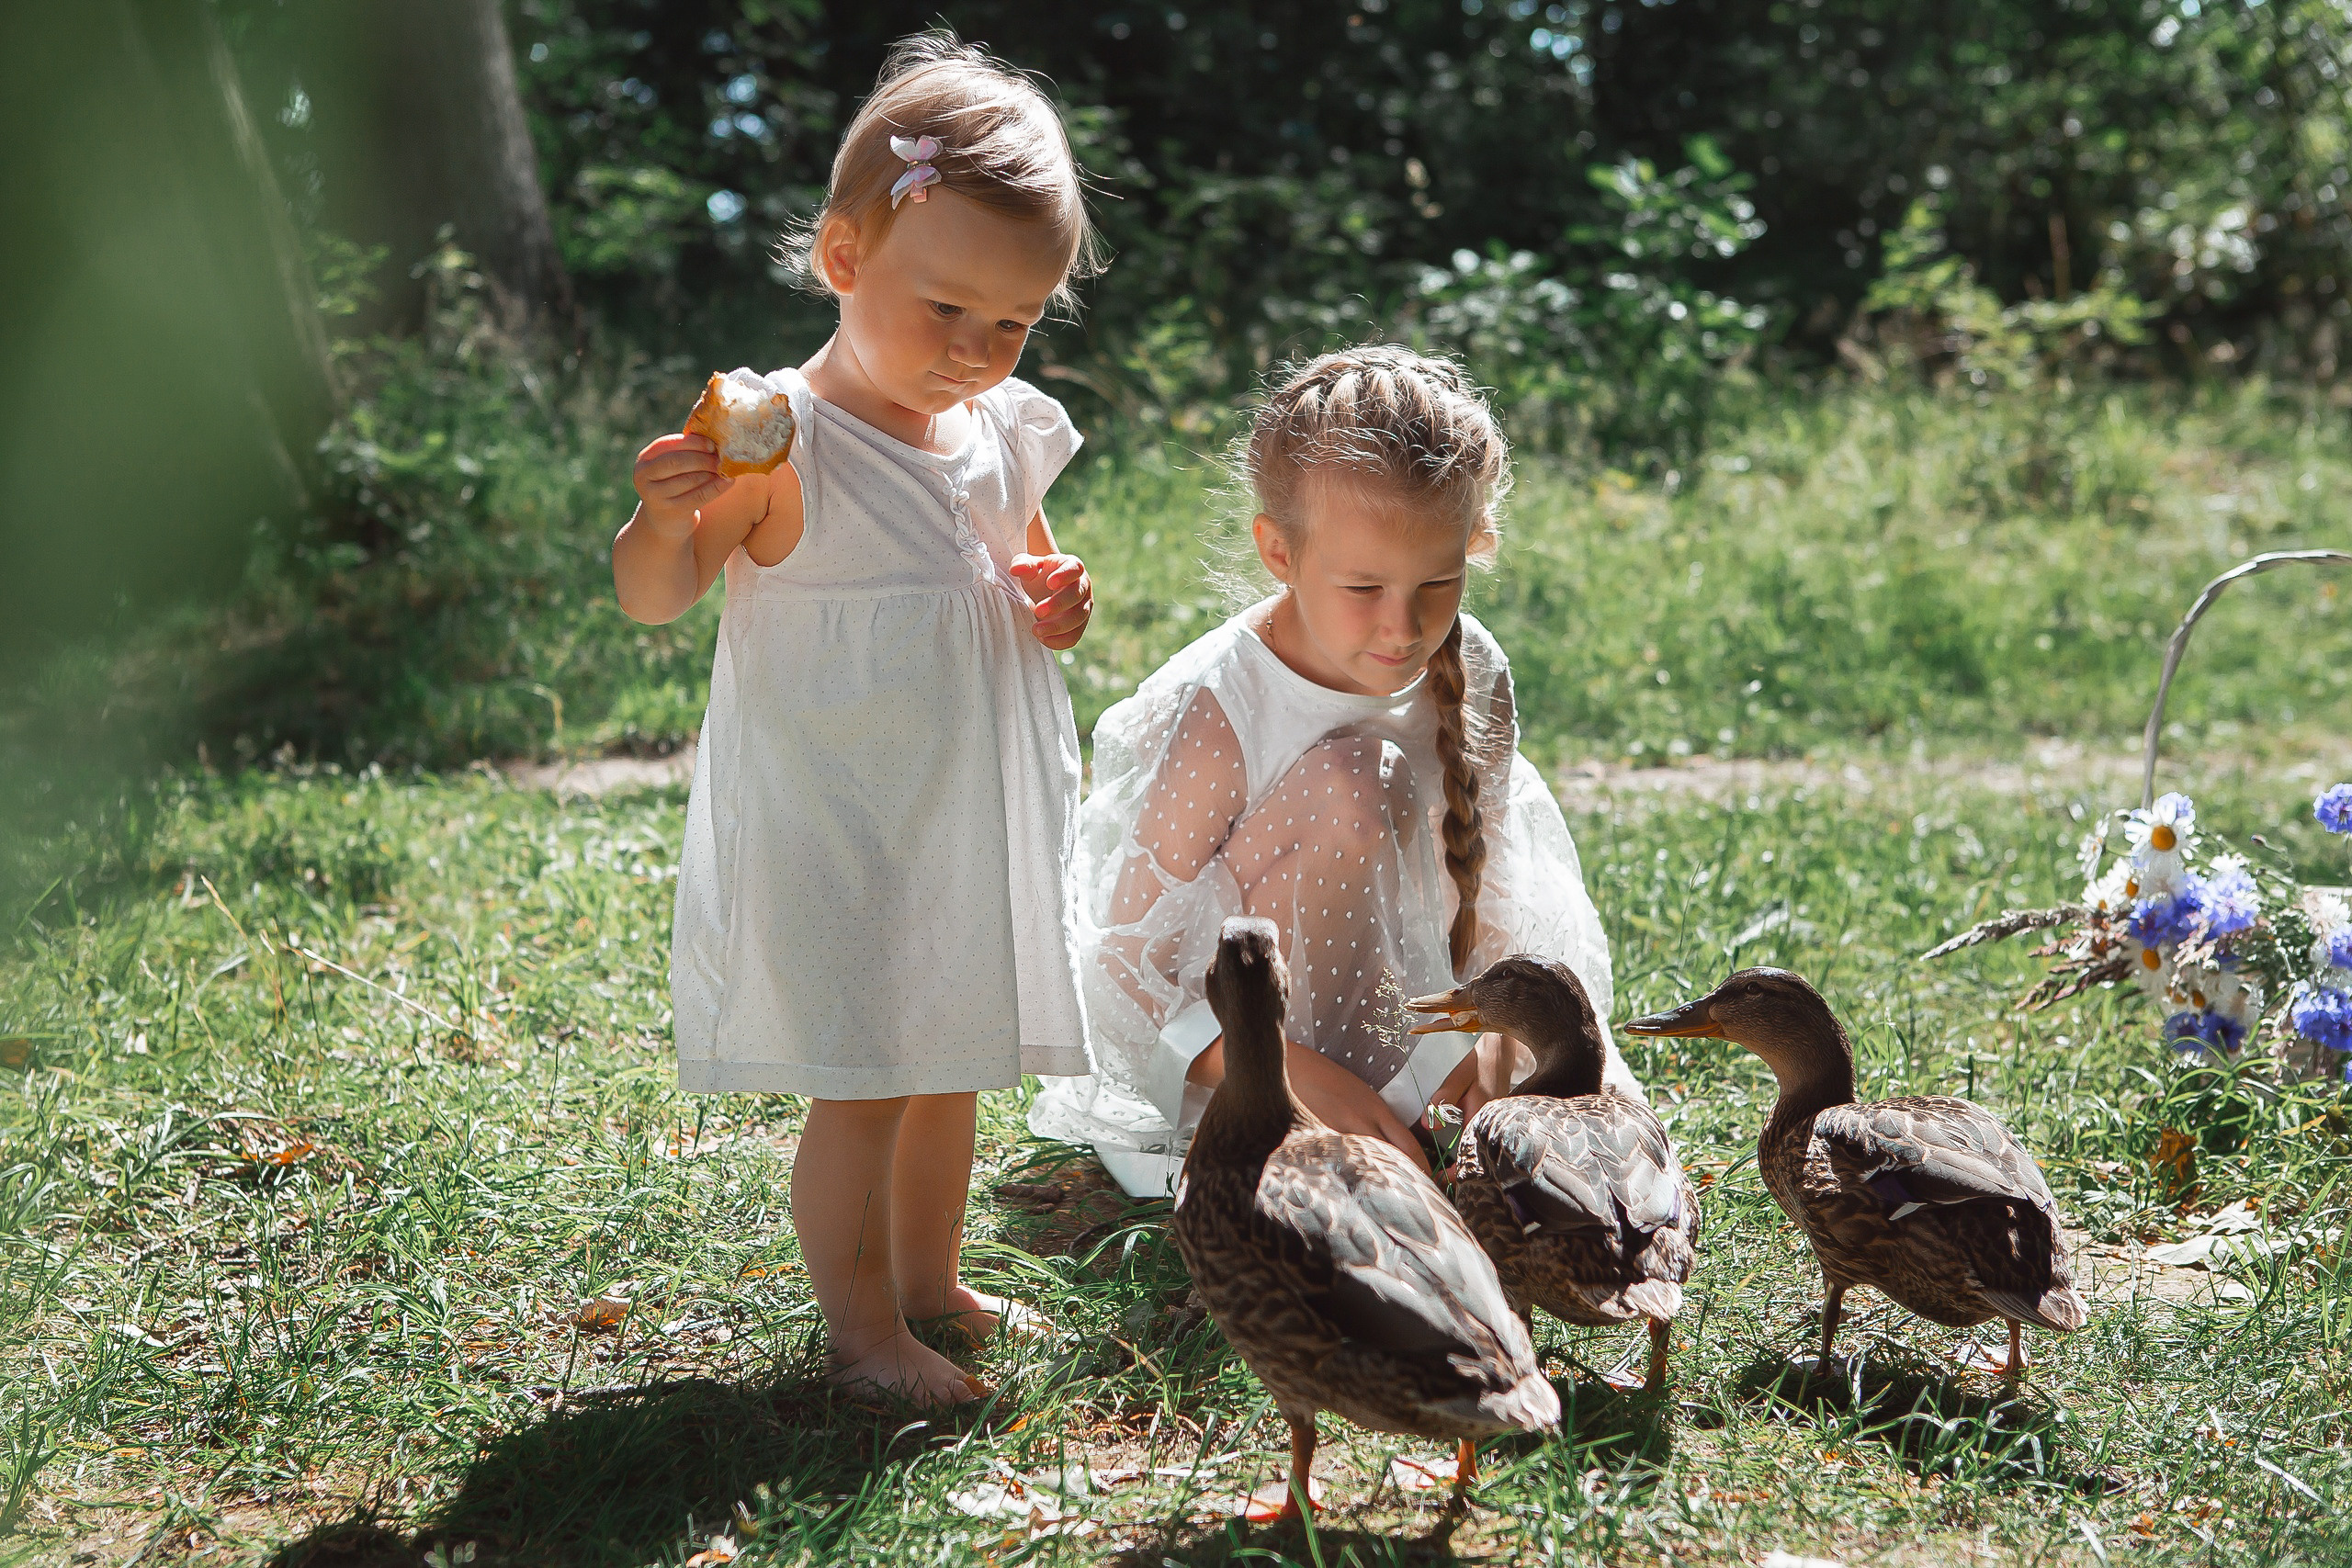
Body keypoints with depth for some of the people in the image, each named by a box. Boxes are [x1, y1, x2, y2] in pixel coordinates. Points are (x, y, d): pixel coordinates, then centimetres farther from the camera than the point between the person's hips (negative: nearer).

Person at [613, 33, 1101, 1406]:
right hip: (834, 831, -7)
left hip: (973, 824, 7)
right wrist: (665, 517, -35)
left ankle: (930, 1279, 36)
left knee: (952, 1067, 18)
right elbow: (655, 596, -15)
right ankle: (862, 1324, 15)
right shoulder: (782, 439, -16)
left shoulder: (1009, 438, 4)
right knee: (862, 1083, -1)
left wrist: (1056, 599, -2)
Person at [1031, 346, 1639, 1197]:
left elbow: (1489, 893, -1)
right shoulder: (1216, 716, -26)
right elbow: (1131, 960, -24)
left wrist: (1496, 1040, -21)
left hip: (1413, 1010, 5)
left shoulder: (1472, 677, -8)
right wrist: (1306, 1079, -36)